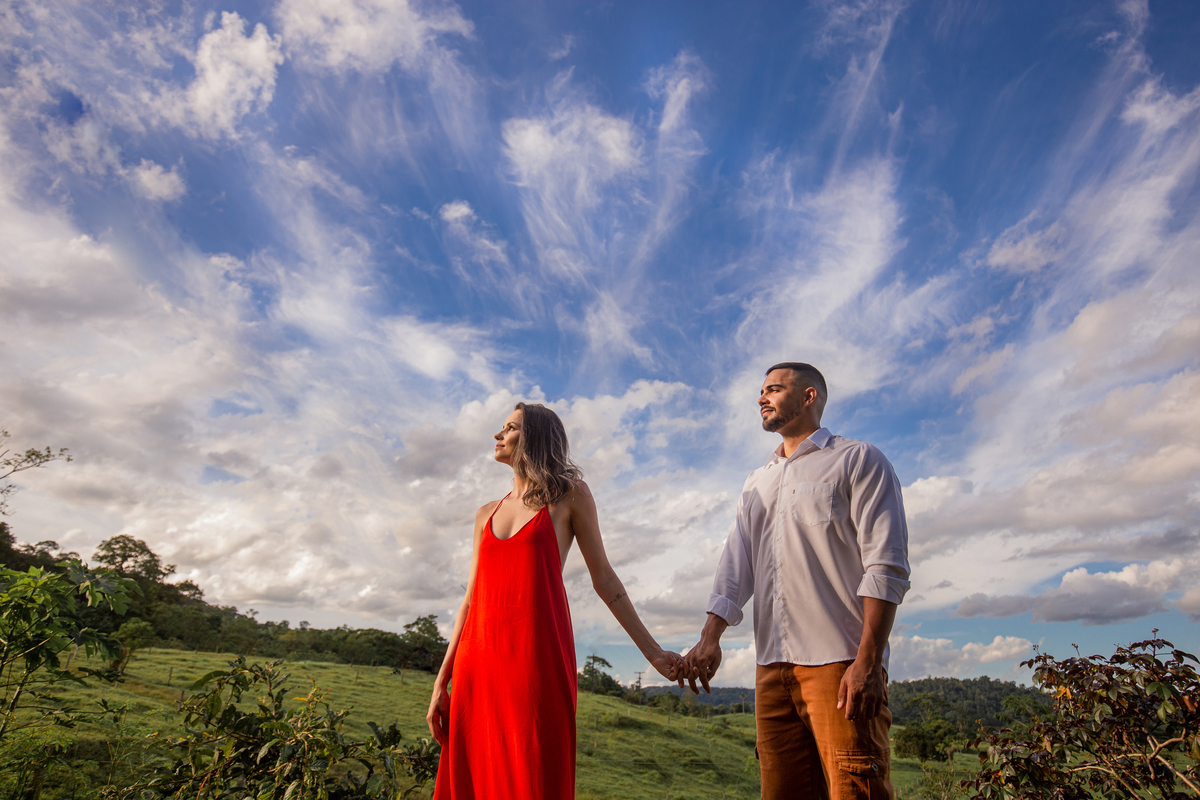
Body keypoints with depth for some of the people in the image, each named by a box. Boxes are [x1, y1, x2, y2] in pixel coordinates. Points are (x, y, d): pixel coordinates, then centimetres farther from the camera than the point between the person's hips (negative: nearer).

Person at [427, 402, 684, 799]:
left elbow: (603, 579, 7)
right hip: (479, 658, 5)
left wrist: (653, 652, 4)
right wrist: (442, 682, 12)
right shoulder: (486, 514, 18)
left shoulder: (569, 494, 6)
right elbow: (471, 599, 16)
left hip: (538, 652, -4)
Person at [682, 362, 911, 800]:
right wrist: (710, 637, 2)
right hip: (771, 666, 6)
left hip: (839, 663, -5)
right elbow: (735, 567, 17)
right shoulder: (756, 483, 21)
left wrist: (868, 662, -16)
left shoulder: (857, 461, 3)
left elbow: (887, 566, -7)